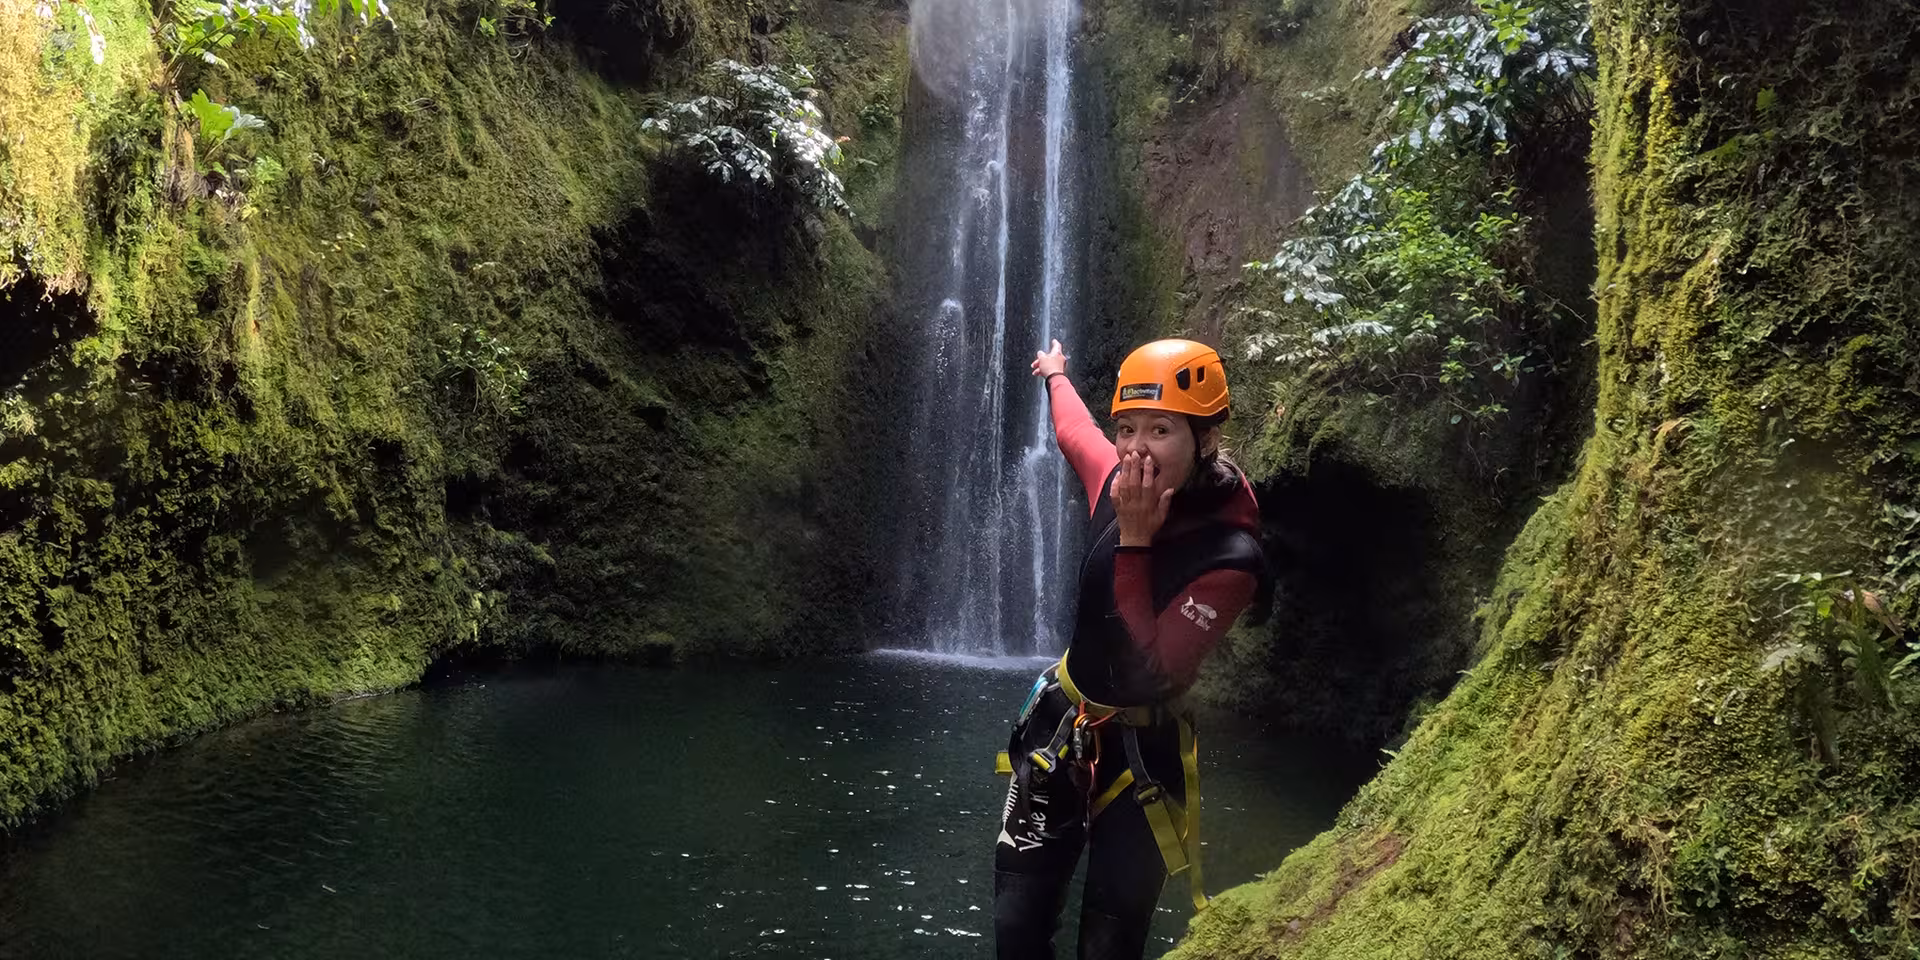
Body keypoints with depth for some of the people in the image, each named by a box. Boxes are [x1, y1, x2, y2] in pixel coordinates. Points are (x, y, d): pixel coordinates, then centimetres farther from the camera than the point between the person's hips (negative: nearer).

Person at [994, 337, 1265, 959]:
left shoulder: (1228, 557, -23)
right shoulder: (1119, 479, -7)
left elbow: (1150, 679, -30)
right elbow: (1074, 431, 18)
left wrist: (1134, 543, -30)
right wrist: (1055, 375, 38)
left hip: (1136, 750, -5)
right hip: (1060, 720, 5)